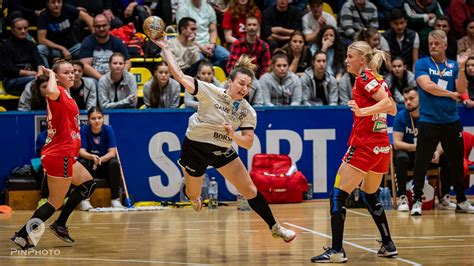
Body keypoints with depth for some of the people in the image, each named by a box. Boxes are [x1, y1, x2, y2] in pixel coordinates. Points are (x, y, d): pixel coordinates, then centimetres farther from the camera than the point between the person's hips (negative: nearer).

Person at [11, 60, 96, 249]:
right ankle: (22, 235, -3)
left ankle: (60, 225, 22)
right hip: (59, 156, -10)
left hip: (64, 156, 10)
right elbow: (51, 92, -41)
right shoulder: (58, 92, -15)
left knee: (88, 184, 21)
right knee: (55, 203, -5)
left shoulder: (66, 94, 14)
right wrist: (51, 74, -24)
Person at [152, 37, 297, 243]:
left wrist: (232, 135, -31)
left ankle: (275, 228, 12)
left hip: (222, 151, 3)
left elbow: (248, 143, -10)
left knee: (250, 191, -2)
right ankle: (194, 196, 52)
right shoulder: (211, 92, -23)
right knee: (193, 195, 11)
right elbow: (179, 76, -25)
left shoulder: (248, 112, -12)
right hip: (195, 148, -3)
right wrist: (165, 48, -25)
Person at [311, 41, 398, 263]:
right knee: (370, 197, 25)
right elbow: (392, 109, 18)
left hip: (364, 146, -9)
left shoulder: (364, 77, -9)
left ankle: (336, 250, -13)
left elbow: (388, 103, -19)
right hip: (382, 147, 9)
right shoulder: (376, 78, 15)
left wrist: (362, 111, -29)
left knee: (338, 196, -6)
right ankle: (388, 245, 26)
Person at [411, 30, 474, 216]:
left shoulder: (453, 66, 9)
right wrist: (450, 94, -8)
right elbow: (427, 85, -14)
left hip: (451, 122, 3)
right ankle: (417, 201, 2)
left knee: (457, 163, 10)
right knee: (421, 163, -5)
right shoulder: (422, 64, 1)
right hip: (428, 122, -3)